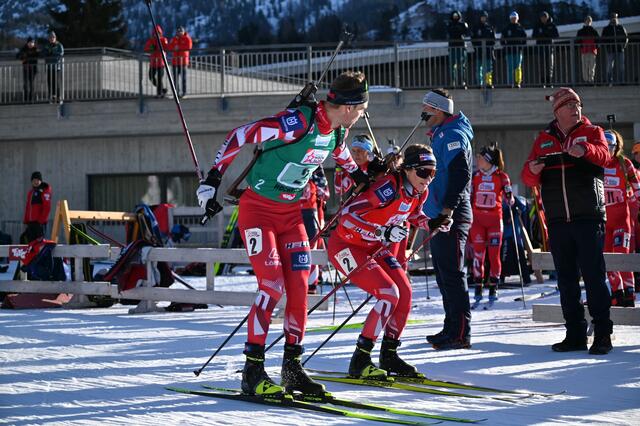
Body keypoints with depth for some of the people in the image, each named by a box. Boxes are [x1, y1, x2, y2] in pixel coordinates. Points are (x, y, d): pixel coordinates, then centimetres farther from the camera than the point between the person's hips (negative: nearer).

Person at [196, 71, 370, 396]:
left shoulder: (337, 131, 0)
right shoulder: (296, 122, -25)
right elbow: (241, 136, -21)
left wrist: (356, 172, 41)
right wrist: (212, 179, -22)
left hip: (291, 213, 8)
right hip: (258, 209, -7)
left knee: (299, 288, 0)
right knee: (273, 286, -16)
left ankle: (292, 367, 9)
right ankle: (253, 370, -9)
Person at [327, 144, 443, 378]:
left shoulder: (420, 192, -4)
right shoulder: (389, 187, -30)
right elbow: (347, 216, -32)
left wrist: (430, 224, 1)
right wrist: (382, 232, -39)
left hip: (373, 247, 8)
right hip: (346, 244, -8)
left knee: (405, 293, -2)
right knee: (389, 294, -20)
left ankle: (389, 356, 13)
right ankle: (359, 362, -14)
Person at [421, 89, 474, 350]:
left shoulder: (453, 135, -11)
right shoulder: (439, 136, 21)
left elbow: (460, 174, -22)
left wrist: (447, 210, -27)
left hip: (452, 216, -11)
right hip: (439, 216, 11)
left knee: (452, 274, -11)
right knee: (444, 273, 13)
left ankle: (460, 334, -11)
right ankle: (451, 329, 19)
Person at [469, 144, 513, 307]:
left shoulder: (501, 176, 0)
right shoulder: (475, 176, 8)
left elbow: (508, 193, 0)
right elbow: (469, 197, 13)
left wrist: (510, 199, -21)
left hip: (495, 219, -2)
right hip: (477, 219, 2)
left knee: (494, 254, -1)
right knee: (478, 253, -2)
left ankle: (493, 289, 8)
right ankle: (478, 288, 4)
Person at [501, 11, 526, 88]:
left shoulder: (520, 28, 8)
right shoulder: (506, 28, 8)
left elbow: (524, 39, 10)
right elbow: (503, 39, 10)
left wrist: (521, 46, -4)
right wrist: (505, 47, -4)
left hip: (518, 50, 0)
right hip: (509, 50, 0)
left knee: (518, 67, -6)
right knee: (510, 68, -1)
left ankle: (518, 82, -4)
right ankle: (510, 83, 0)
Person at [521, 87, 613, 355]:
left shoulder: (592, 132, 6)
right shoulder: (544, 140, 14)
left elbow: (603, 155, -15)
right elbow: (530, 179, 10)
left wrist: (585, 150, -36)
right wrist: (532, 170, -14)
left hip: (589, 217, -4)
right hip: (557, 220, 4)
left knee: (594, 275, -7)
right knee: (566, 279, 7)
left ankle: (603, 335, -3)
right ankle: (575, 335, 14)